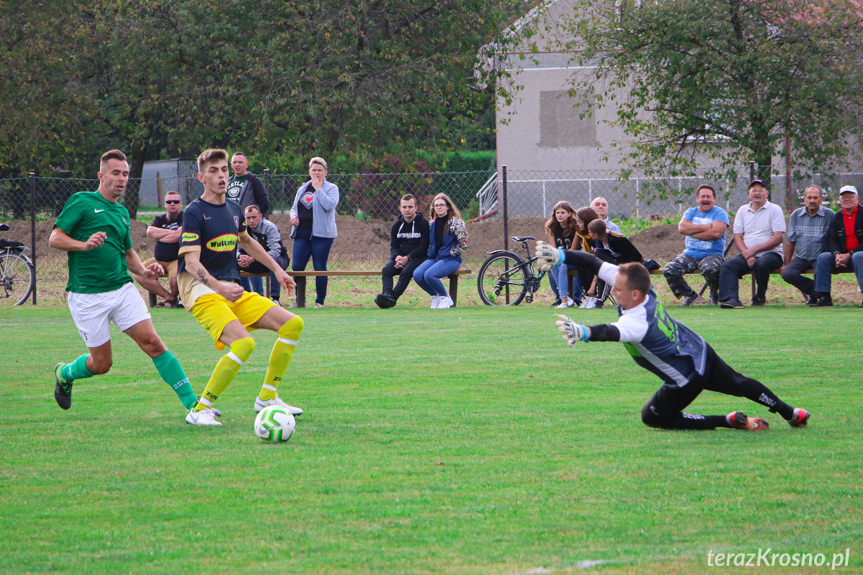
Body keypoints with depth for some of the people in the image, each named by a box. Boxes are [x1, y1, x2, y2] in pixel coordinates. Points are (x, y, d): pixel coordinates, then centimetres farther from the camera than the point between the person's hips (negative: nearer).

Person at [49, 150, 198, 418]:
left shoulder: (122, 212, 18)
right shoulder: (82, 202, -2)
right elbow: (55, 239, -7)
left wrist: (144, 271, 9)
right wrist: (85, 245, -24)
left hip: (122, 288, 5)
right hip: (87, 295, -5)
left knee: (152, 342, -11)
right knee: (102, 363, 2)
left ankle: (192, 403, -13)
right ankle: (64, 374, 34)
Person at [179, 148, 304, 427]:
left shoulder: (233, 210, 13)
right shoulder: (195, 212, -11)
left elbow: (247, 242, 35)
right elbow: (191, 262, -20)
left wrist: (277, 269, 34)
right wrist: (220, 287, -35)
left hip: (232, 290, 8)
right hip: (200, 290, -8)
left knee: (293, 324, 1)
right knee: (243, 343, -30)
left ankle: (267, 398, 12)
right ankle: (200, 410, -19)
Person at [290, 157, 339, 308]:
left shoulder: (331, 188, 2)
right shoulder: (302, 189, 19)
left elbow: (329, 205, -16)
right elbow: (294, 207, 27)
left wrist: (318, 188, -10)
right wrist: (293, 216, 5)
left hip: (321, 234, -5)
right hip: (301, 234, 5)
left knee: (320, 268, -3)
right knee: (297, 267, -3)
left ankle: (320, 301, 7)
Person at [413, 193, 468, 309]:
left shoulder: (455, 222, -4)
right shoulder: (433, 223, 15)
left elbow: (463, 244, -6)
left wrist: (449, 253, -10)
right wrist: (429, 254, 10)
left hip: (451, 259, -6)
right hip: (434, 258, 6)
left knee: (429, 275, -32)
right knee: (417, 275, -21)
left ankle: (445, 298, -7)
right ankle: (435, 296, 2)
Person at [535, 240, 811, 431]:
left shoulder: (638, 322, -37)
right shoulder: (640, 288, -15)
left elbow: (613, 332, -61)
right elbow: (595, 262, -11)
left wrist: (585, 332, -79)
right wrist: (560, 256, -17)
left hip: (687, 378, -8)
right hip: (701, 351, 8)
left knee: (653, 417, 12)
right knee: (737, 383, 29)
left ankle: (730, 421, 3)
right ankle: (790, 413, 43)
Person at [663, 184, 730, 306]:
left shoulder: (720, 213, 2)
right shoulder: (691, 212, 15)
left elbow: (716, 233, -16)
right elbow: (681, 227, -5)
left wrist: (692, 231, -8)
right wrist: (705, 227, -10)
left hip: (712, 254, -4)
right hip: (690, 254, 4)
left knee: (710, 269, -39)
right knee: (669, 270, -19)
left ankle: (714, 295, -5)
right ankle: (689, 295, 6)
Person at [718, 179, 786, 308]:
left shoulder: (775, 210, 2)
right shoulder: (743, 210, 16)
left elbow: (778, 238, -7)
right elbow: (737, 237, 10)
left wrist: (754, 250, -13)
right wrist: (747, 255, -9)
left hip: (771, 253, -4)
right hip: (747, 254, 4)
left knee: (761, 264, -37)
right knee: (727, 265, -23)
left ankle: (760, 297, -15)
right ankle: (731, 298, -38)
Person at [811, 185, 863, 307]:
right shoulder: (837, 217, 11)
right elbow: (831, 240, 7)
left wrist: (849, 255, -22)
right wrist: (837, 254, -16)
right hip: (842, 255, 5)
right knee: (822, 258, -15)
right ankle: (824, 297, -15)